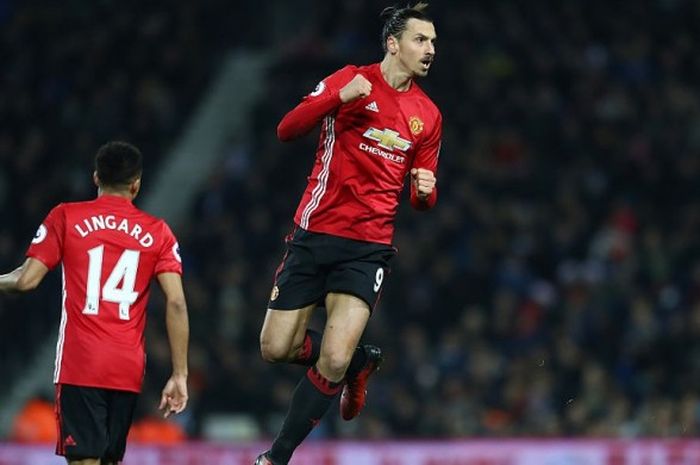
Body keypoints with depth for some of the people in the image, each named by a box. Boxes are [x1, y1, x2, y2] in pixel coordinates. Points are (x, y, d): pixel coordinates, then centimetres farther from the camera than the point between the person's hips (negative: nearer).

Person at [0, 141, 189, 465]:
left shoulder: (66, 218, 2)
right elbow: (176, 303, -1)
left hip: (80, 366, -3)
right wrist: (179, 375, 0)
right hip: (129, 370, 3)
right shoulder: (157, 232, 7)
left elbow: (26, 280, -3)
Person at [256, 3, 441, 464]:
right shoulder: (351, 80, -4)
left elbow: (423, 196, 18)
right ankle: (361, 360, 30)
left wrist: (425, 190, -7)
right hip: (315, 232, -1)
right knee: (276, 349, 2)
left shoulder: (428, 115, 9)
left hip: (368, 247, 1)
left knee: (333, 360, -13)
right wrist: (340, 97, -27)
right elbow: (287, 129, -13)